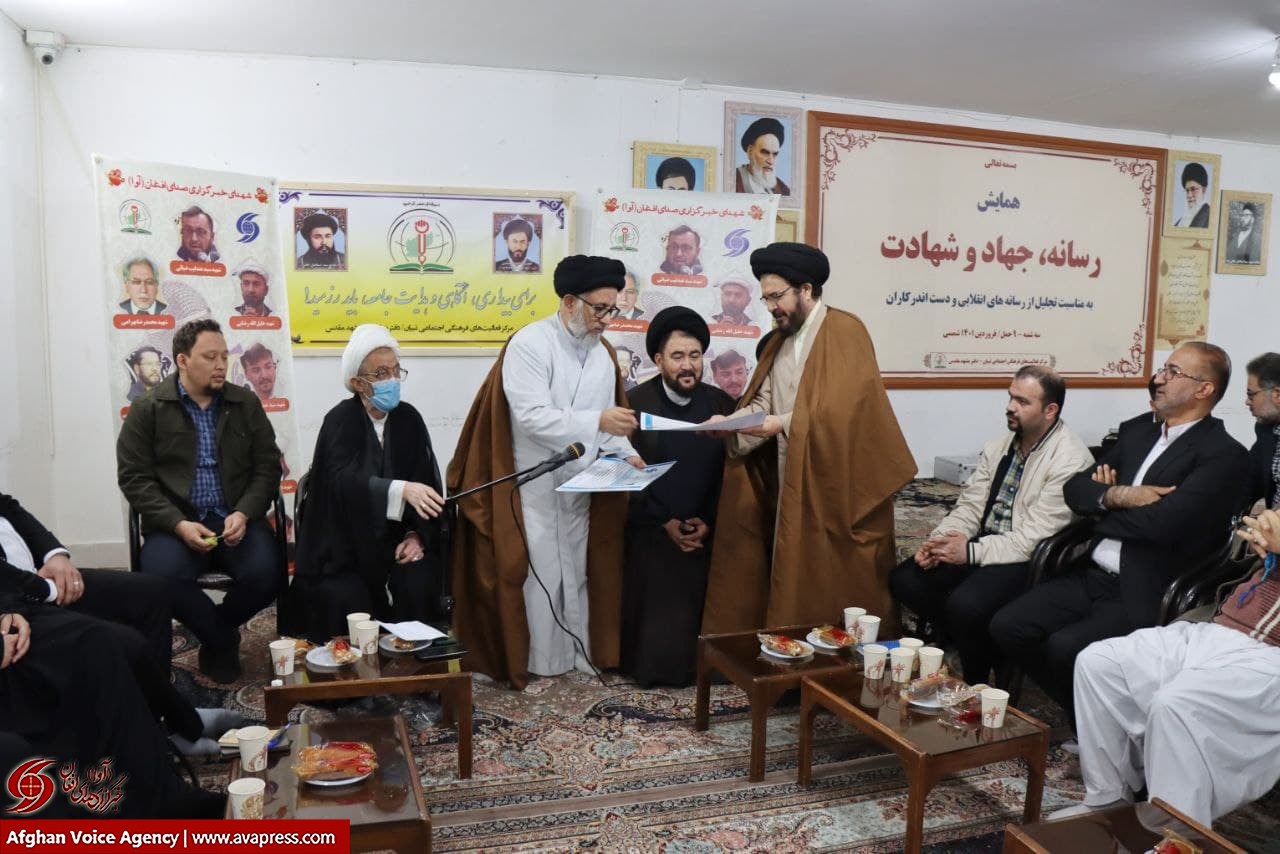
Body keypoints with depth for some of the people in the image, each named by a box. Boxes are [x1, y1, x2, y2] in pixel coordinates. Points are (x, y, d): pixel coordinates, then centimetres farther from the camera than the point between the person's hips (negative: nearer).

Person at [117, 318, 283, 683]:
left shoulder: (246, 404, 9)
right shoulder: (147, 409, 3)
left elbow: (268, 466, 6)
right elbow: (134, 477, -2)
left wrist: (244, 513, -11)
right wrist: (179, 524, -15)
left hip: (236, 519, 2)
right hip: (175, 522, -1)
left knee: (265, 574, -25)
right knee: (162, 577, -32)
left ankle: (214, 632, 9)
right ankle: (223, 639, -2)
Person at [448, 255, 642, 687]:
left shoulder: (602, 351, 7)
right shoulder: (530, 344, -17)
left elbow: (606, 418, 10)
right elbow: (533, 417, -27)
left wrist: (624, 453, -7)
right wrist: (596, 420, -35)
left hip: (580, 489, 7)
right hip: (533, 491, -7)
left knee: (576, 574, 16)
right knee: (539, 578, 3)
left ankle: (577, 656, 30)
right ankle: (538, 667, 18)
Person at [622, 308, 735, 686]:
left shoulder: (721, 404, 4)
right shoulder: (635, 403, -3)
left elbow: (730, 471, 3)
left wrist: (708, 521, -7)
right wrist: (666, 521, -9)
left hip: (706, 534, 2)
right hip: (650, 534, -2)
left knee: (699, 613, -5)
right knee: (654, 614, -4)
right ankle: (652, 669, 10)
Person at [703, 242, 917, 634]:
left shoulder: (845, 331, -9)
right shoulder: (780, 341, 16)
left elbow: (846, 407, -21)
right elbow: (761, 404, 8)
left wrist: (784, 423, -24)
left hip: (836, 489, -7)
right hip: (789, 485, 7)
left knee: (833, 594, -1)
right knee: (794, 586, 10)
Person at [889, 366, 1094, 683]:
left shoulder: (1070, 459, -15)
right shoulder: (999, 447, 8)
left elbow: (1036, 536, -20)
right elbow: (970, 506, 7)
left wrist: (971, 551, -22)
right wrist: (938, 541, -11)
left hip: (1029, 560, -7)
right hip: (982, 545, 7)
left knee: (964, 604, -32)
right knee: (904, 580, -10)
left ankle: (975, 687, -3)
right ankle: (966, 643, 10)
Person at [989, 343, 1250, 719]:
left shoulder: (1224, 455, -8)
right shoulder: (1138, 431, 16)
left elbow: (1163, 522, -22)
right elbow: (1075, 489, 12)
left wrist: (1103, 510, -4)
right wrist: (1118, 496, -9)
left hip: (1144, 596, -7)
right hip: (1093, 578, 7)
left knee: (1063, 647, -26)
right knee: (1006, 626, -8)